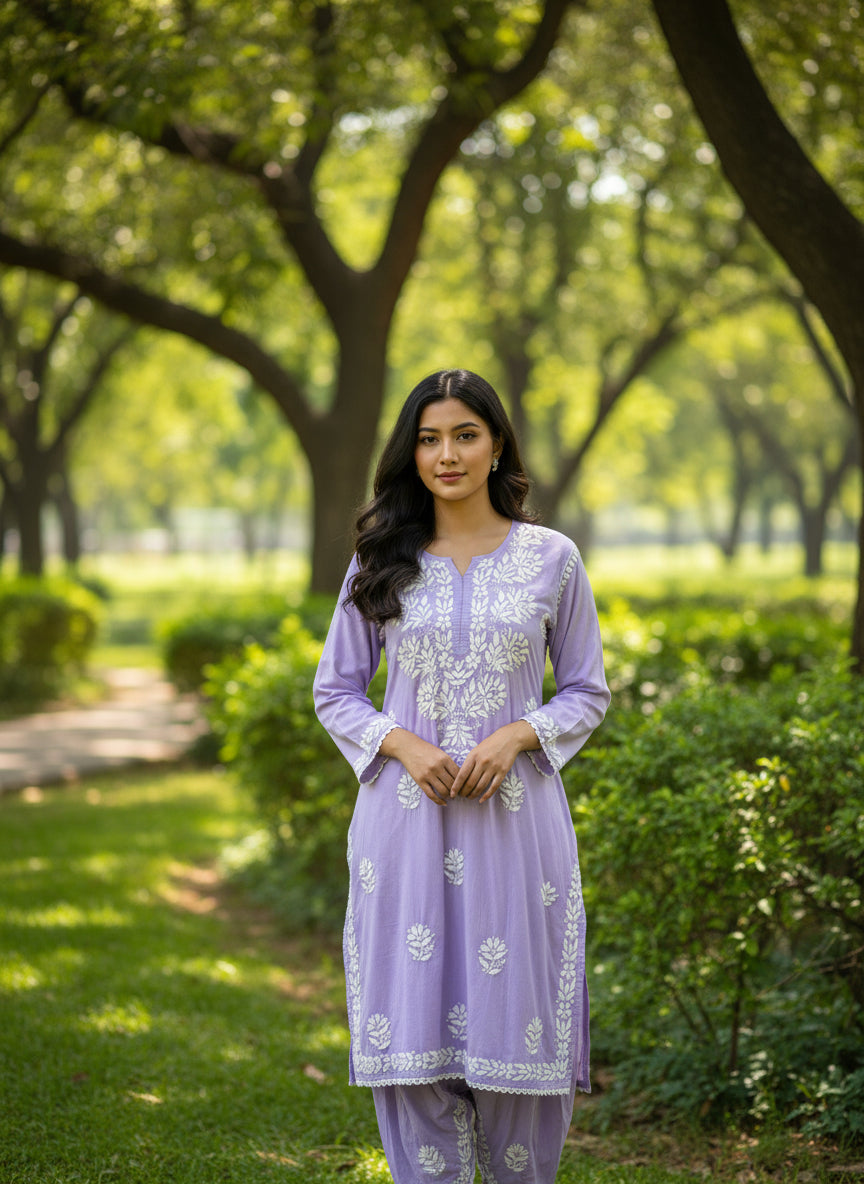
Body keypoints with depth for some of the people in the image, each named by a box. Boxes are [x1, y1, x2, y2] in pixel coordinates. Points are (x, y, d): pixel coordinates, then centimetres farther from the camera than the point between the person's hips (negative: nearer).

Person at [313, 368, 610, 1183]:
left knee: (514, 1023, 1)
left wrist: (517, 735, -10)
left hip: (514, 817, -1)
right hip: (406, 818, 1)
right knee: (411, 1026, 0)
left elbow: (587, 693, 8)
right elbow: (334, 691, 9)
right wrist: (402, 744, -9)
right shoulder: (380, 562, 6)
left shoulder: (551, 559, 4)